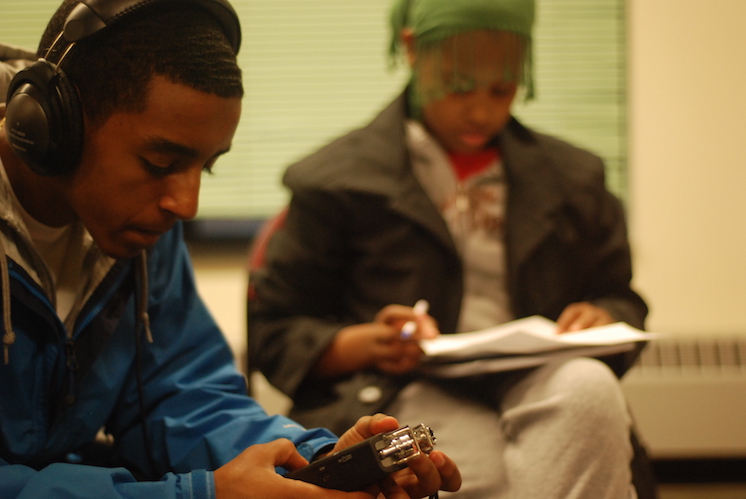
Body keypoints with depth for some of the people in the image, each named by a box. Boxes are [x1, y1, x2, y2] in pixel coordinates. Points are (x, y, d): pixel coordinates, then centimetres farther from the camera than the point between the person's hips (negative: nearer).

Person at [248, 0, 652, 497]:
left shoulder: (573, 179, 19)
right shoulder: (335, 182, 8)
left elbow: (621, 301, 28)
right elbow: (272, 334, 9)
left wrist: (604, 321, 1)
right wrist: (366, 344, -12)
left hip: (542, 389, 4)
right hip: (413, 396, -4)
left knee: (590, 385, -35)